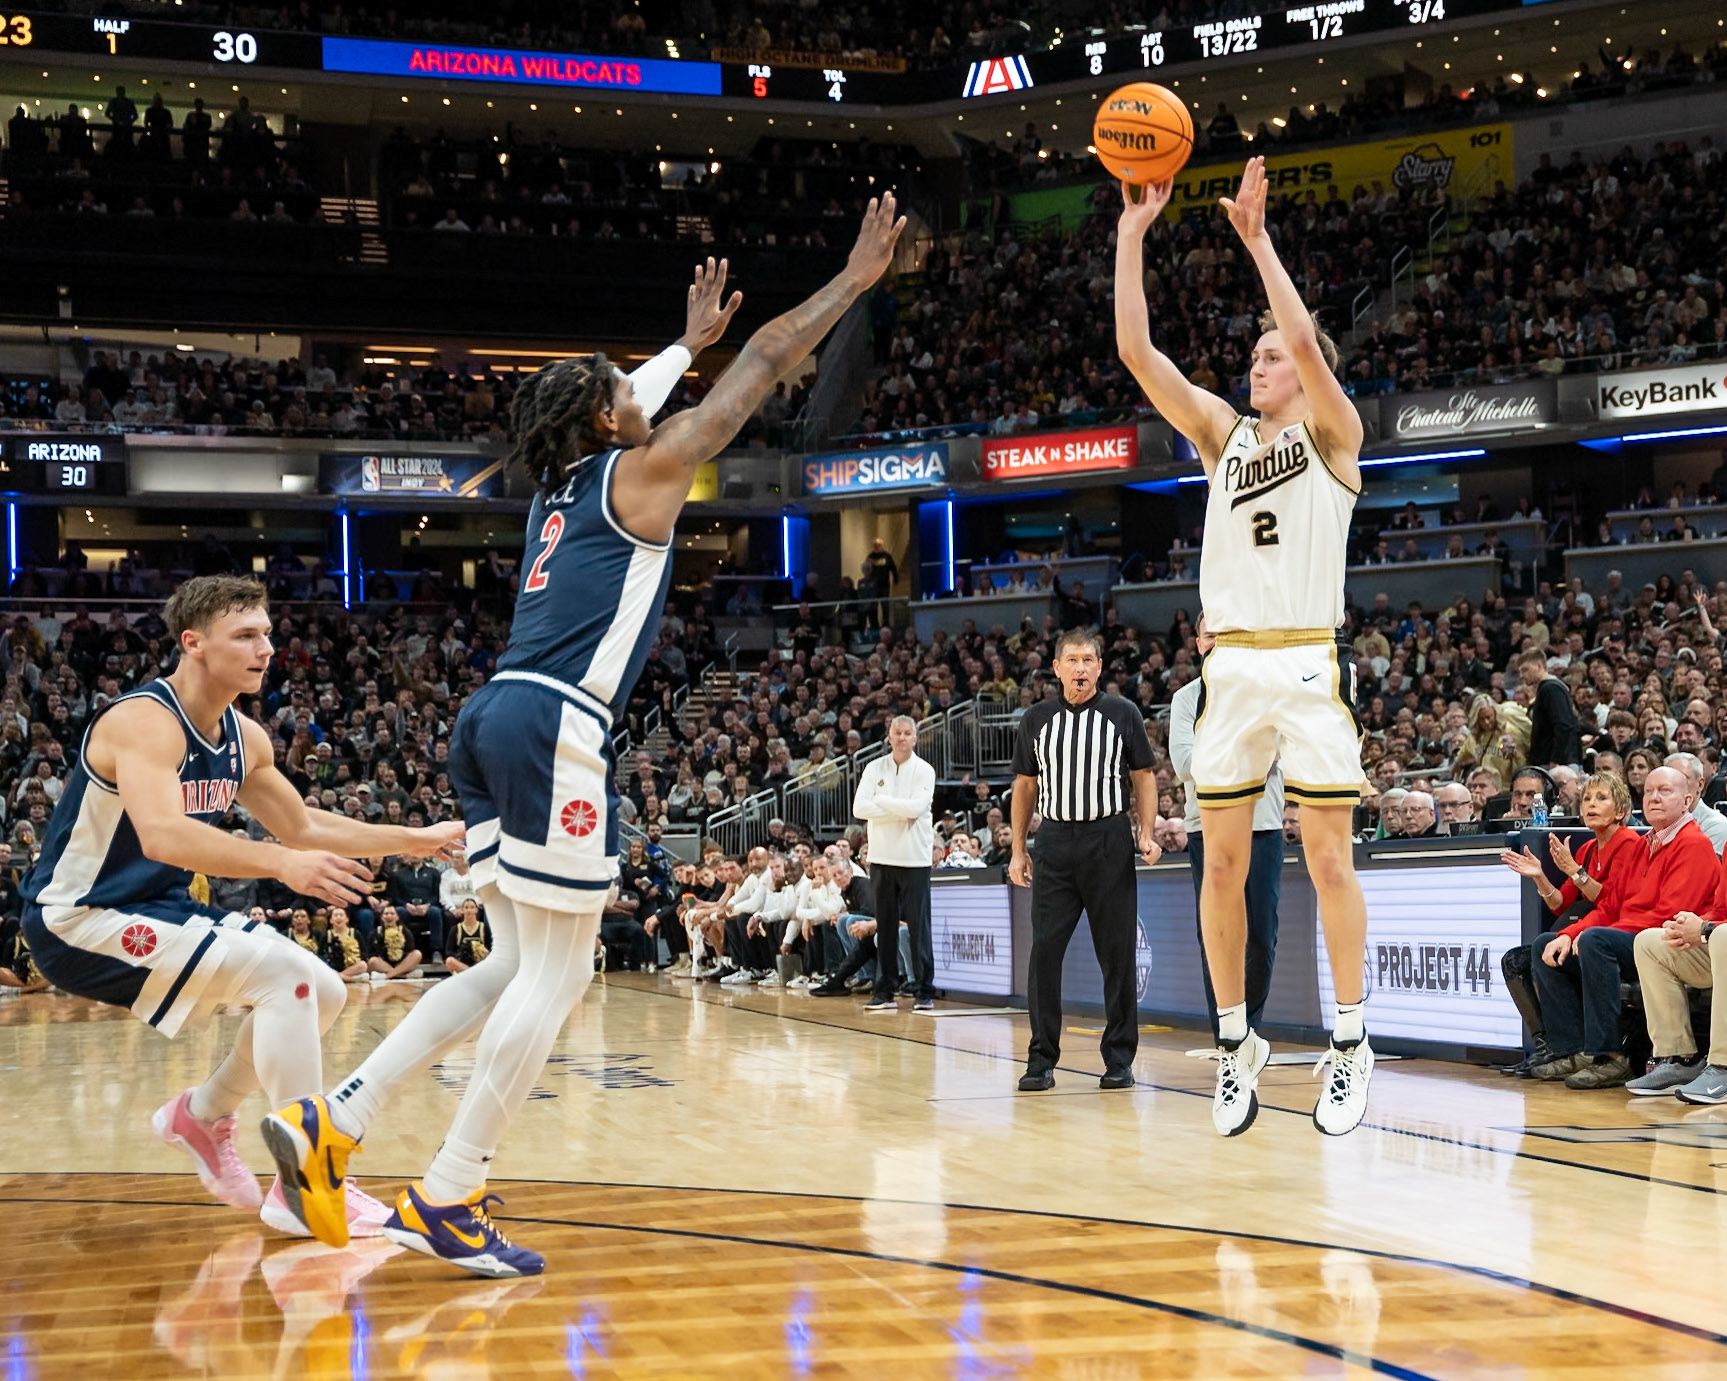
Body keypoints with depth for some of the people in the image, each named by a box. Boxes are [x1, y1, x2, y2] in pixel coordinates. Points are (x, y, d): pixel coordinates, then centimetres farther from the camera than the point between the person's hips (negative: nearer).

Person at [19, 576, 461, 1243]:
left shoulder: (243, 737, 5)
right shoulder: (144, 720, -23)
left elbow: (304, 826, 18)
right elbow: (161, 834, -39)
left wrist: (411, 839, 9)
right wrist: (282, 862, -50)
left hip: (154, 910, 9)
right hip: (80, 920, -9)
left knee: (323, 992, 7)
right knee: (285, 971, -23)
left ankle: (202, 1115, 26)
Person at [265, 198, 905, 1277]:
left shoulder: (564, 484, 23)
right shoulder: (642, 473, 3)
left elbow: (615, 406, 46)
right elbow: (765, 366, 6)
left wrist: (691, 339, 59)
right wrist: (857, 279, 15)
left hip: (497, 719, 9)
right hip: (555, 725, -9)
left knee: (523, 966, 15)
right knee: (556, 975, -4)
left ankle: (332, 1122, 8)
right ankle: (446, 1200, -4)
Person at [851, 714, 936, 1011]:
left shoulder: (924, 771, -1)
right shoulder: (875, 769, 6)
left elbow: (916, 807, -16)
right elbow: (859, 808, -5)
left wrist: (881, 801, -7)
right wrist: (900, 811, -11)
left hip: (914, 857, -3)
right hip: (882, 856, 3)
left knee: (918, 925, -3)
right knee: (885, 926, 6)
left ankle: (924, 991, 1)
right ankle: (885, 991, 11)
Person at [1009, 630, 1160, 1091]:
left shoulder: (1123, 714, 4)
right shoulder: (1036, 719, 9)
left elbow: (1143, 777, 7)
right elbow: (1025, 786, 14)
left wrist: (1148, 834, -6)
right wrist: (1018, 850, 9)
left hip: (1109, 841, -1)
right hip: (1055, 841, 1)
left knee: (1117, 954, 1)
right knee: (1044, 950, -5)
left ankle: (1119, 1059, 9)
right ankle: (1041, 1061, 1)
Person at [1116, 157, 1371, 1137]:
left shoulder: (1333, 433, 4)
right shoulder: (1224, 434, 16)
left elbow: (1306, 340, -16)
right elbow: (1137, 352, 6)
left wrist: (1257, 239, -15)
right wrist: (1133, 236, 0)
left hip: (1310, 663, -4)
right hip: (1231, 666, 4)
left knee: (1328, 859, -3)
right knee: (1223, 863, 3)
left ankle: (1351, 1046, 4)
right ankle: (1237, 1043, 13)